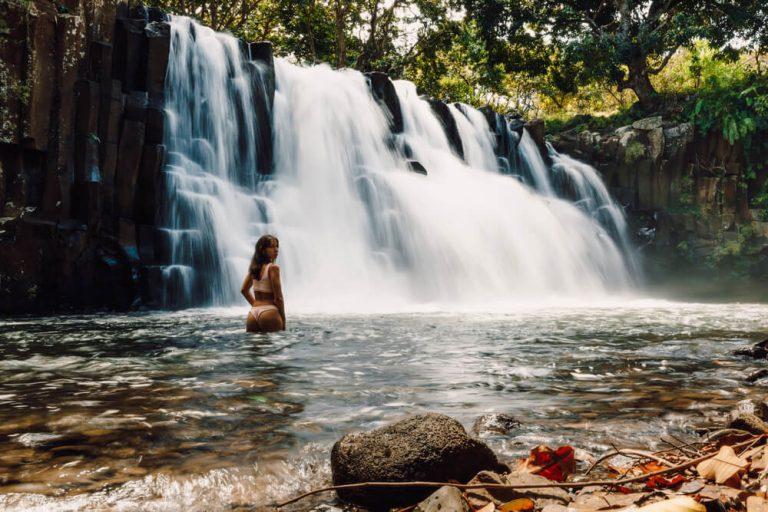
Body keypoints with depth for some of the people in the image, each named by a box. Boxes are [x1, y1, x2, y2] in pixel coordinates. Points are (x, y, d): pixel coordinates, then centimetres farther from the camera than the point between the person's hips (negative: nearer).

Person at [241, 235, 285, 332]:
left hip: (253, 313, 7)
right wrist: (283, 321, -3)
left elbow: (244, 290, 24)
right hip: (269, 313, -7)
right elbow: (278, 297, -11)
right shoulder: (273, 268, -9)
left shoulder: (255, 267, 12)